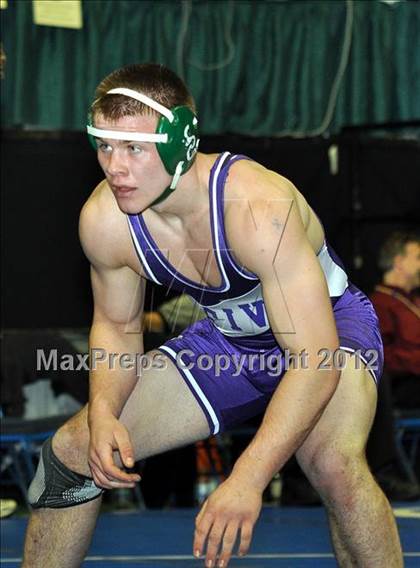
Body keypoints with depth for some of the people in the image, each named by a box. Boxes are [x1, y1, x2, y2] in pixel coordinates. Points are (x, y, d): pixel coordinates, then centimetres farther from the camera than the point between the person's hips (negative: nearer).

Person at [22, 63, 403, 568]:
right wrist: (102, 413, -21)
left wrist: (247, 478, -47)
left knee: (334, 464, -36)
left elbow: (317, 358, -39)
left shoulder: (257, 208, -37)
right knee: (74, 449, -4)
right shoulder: (103, 219, -19)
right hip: (228, 340, 6)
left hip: (328, 324, -5)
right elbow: (117, 326, 0)